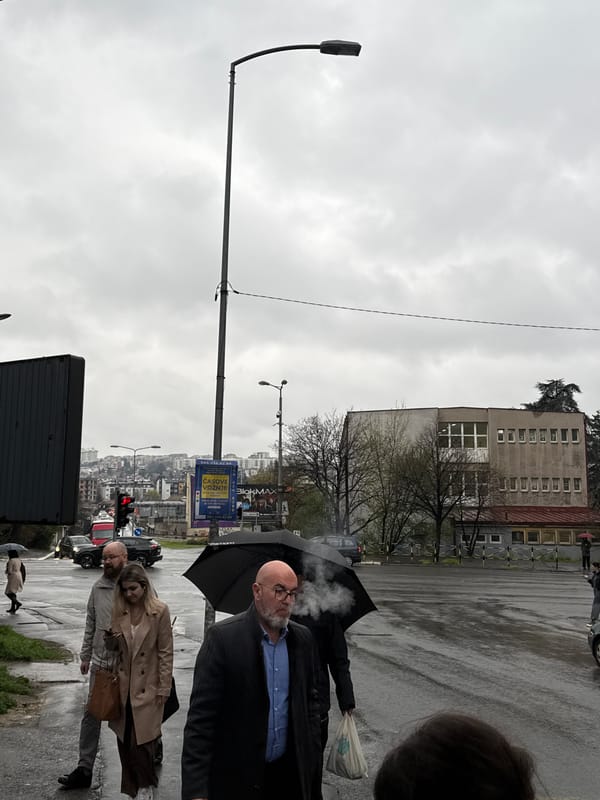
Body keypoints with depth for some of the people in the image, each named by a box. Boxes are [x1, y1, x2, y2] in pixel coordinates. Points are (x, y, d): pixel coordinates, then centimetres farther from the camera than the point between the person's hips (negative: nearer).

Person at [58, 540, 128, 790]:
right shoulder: (98, 587, 5)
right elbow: (91, 624, 12)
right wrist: (85, 655, 14)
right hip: (100, 662, 4)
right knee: (91, 715, 8)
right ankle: (84, 769, 17)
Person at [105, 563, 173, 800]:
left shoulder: (160, 611, -10)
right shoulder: (119, 611, 2)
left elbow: (166, 652, -7)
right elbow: (114, 648, 12)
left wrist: (164, 689, -8)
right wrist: (112, 640, -12)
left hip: (148, 686, -4)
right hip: (123, 685, 4)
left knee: (141, 740, -4)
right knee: (124, 740, 10)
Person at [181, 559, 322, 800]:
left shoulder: (303, 638, 2)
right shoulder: (222, 637, -14)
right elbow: (201, 716, -15)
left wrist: (312, 758, 7)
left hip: (290, 772, 4)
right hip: (236, 776, -4)